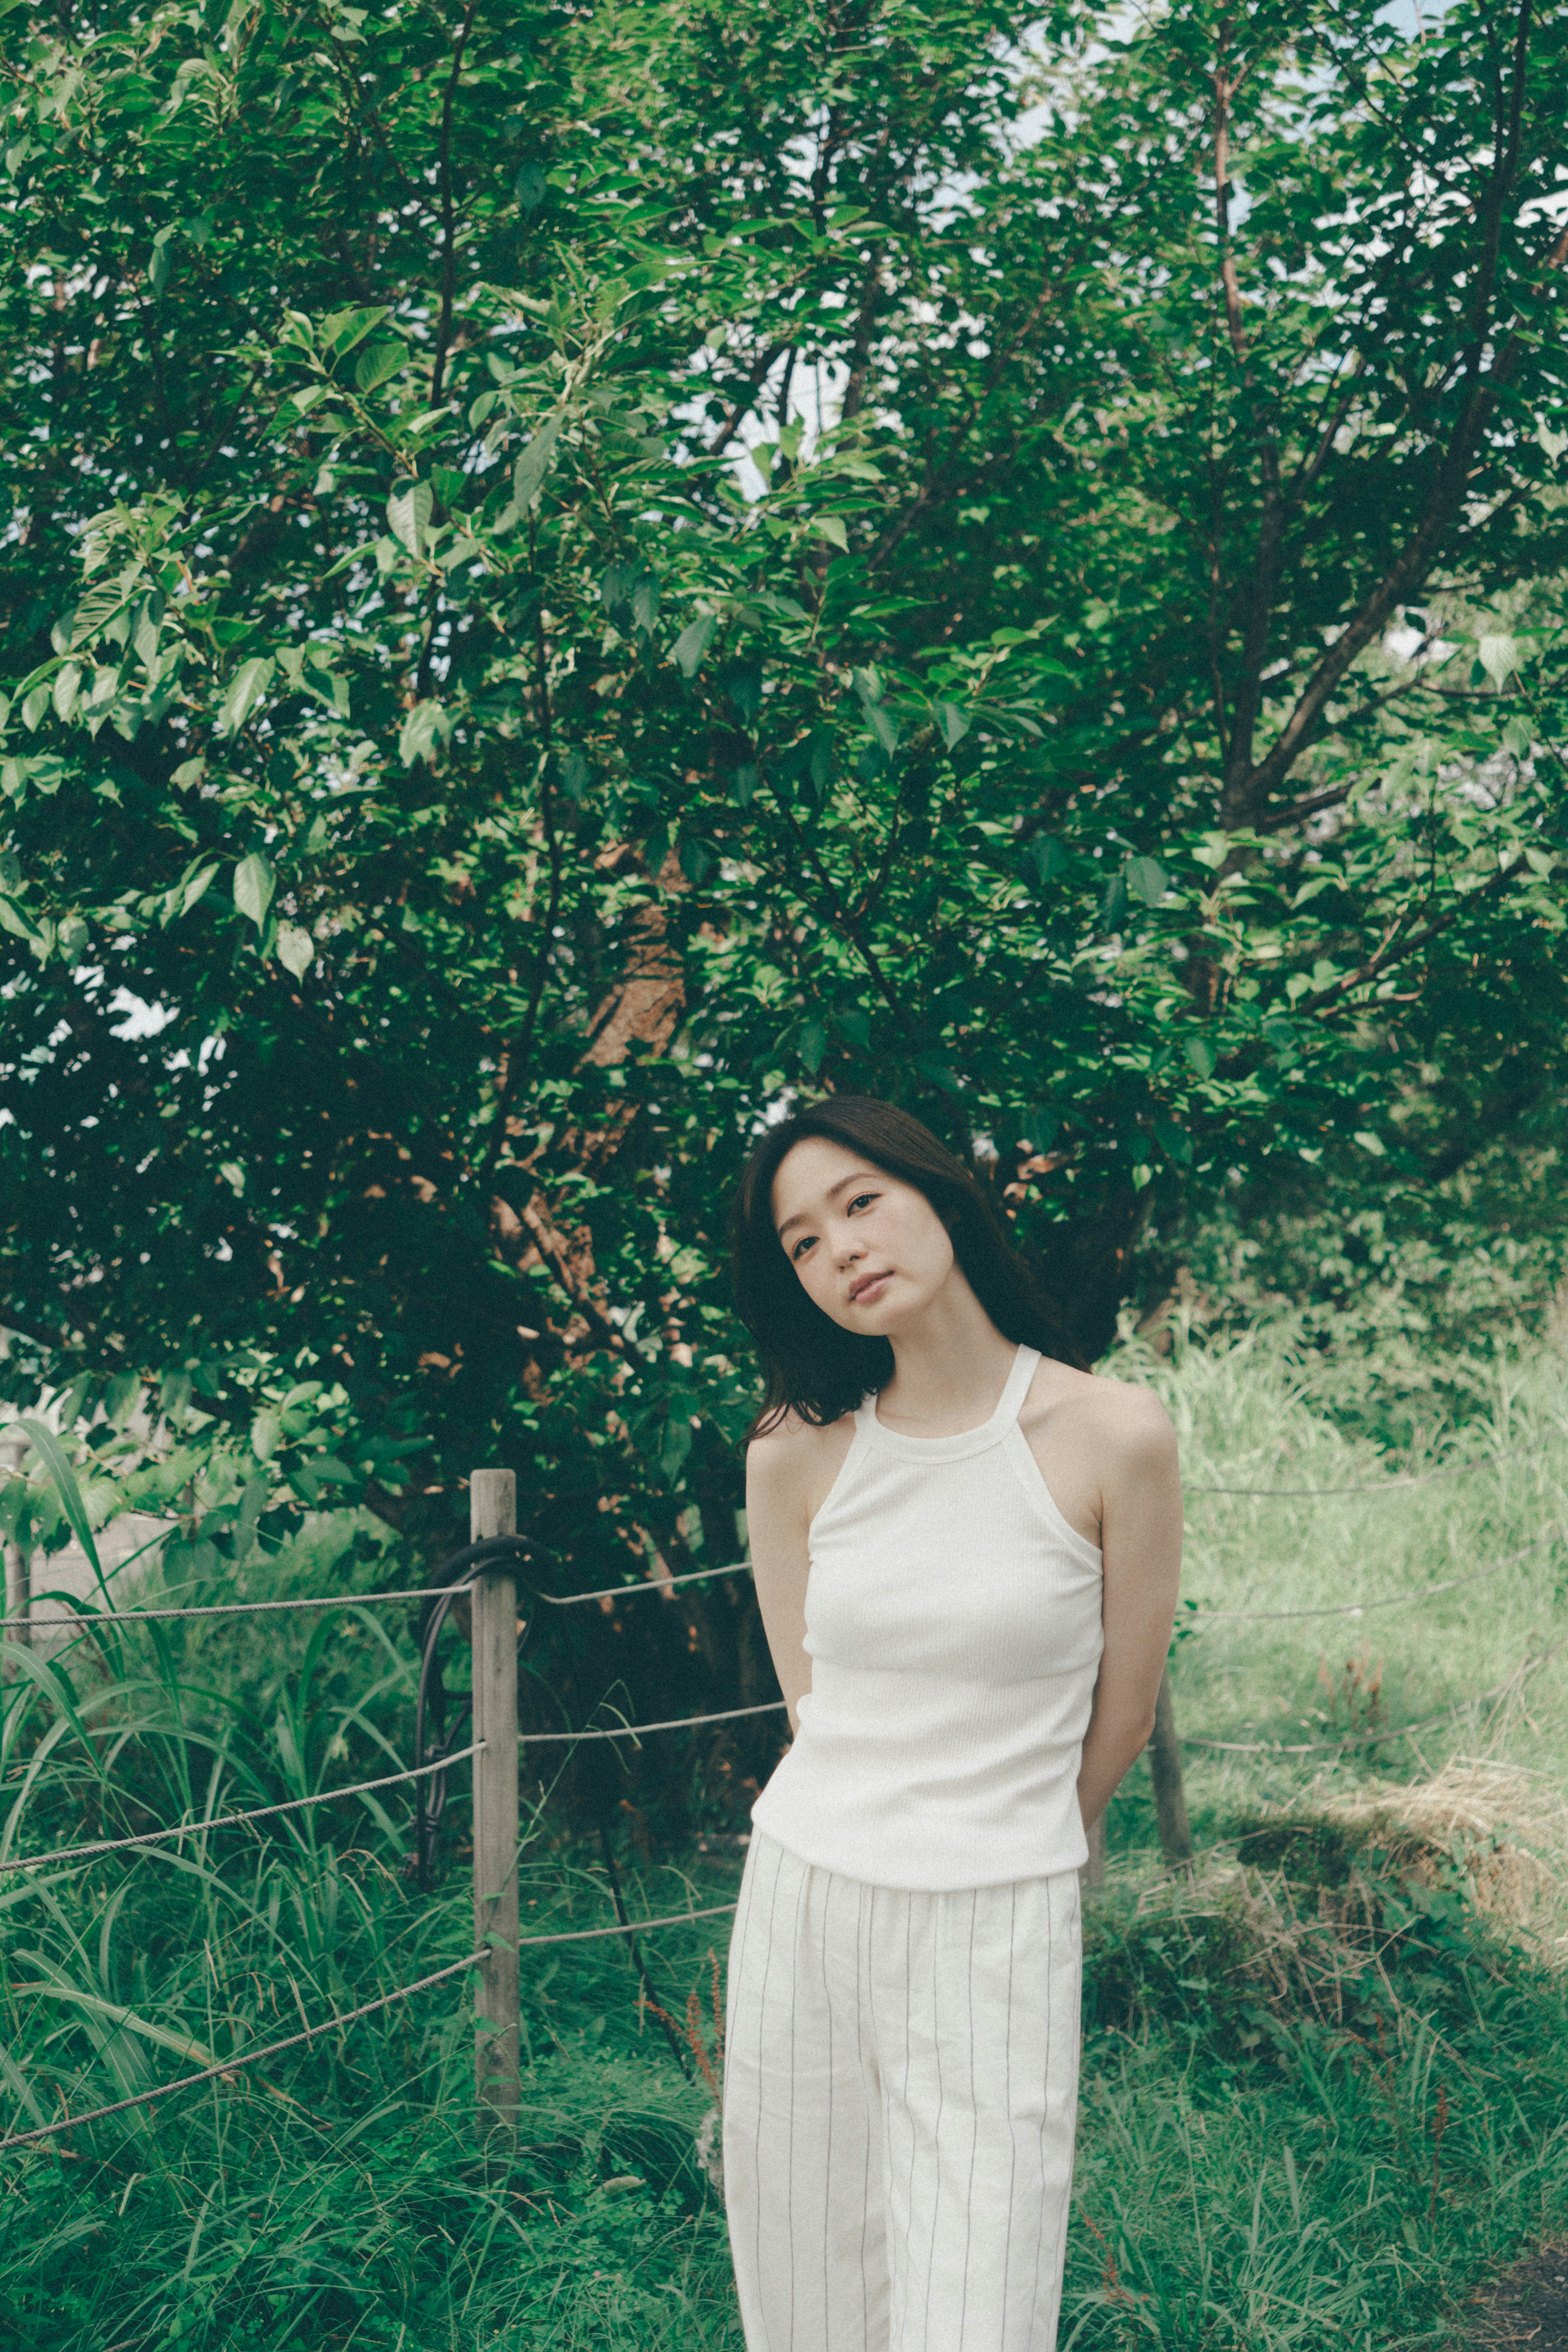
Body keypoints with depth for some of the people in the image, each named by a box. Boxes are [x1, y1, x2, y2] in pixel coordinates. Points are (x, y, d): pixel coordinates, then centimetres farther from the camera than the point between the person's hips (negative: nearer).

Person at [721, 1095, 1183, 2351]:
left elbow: (1120, 1715, 2)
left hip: (997, 1929, -3)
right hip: (801, 1904, 3)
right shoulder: (795, 1456, 1)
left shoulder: (1113, 1435, -8)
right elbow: (812, 1698, 10)